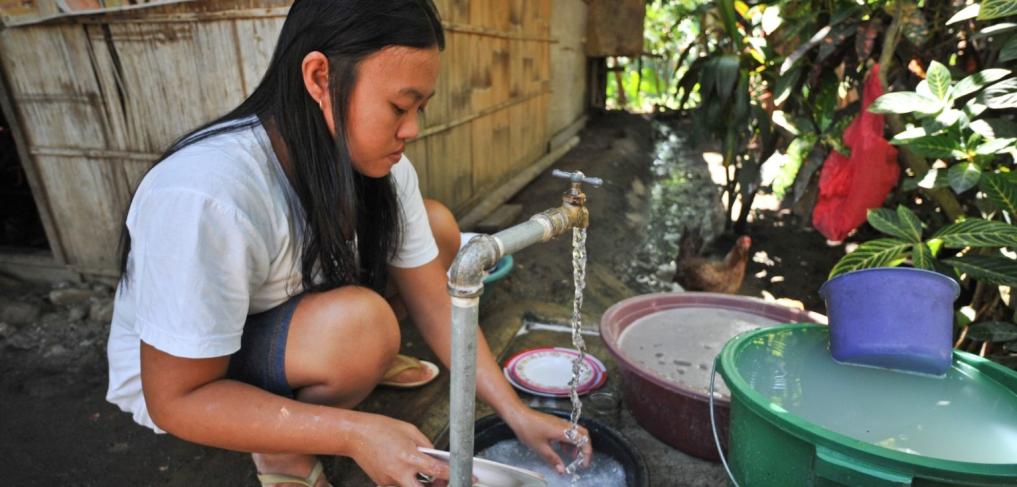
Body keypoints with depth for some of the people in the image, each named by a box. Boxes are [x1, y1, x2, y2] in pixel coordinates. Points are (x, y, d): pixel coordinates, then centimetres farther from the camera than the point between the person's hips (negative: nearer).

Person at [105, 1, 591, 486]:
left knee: (438, 227, -7)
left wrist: (516, 413, -14)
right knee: (359, 321, -35)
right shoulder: (206, 195, -36)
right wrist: (356, 433, -34)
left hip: (295, 311, 6)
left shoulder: (382, 168, -17)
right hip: (184, 384, -5)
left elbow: (433, 306, -11)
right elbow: (175, 400, -28)